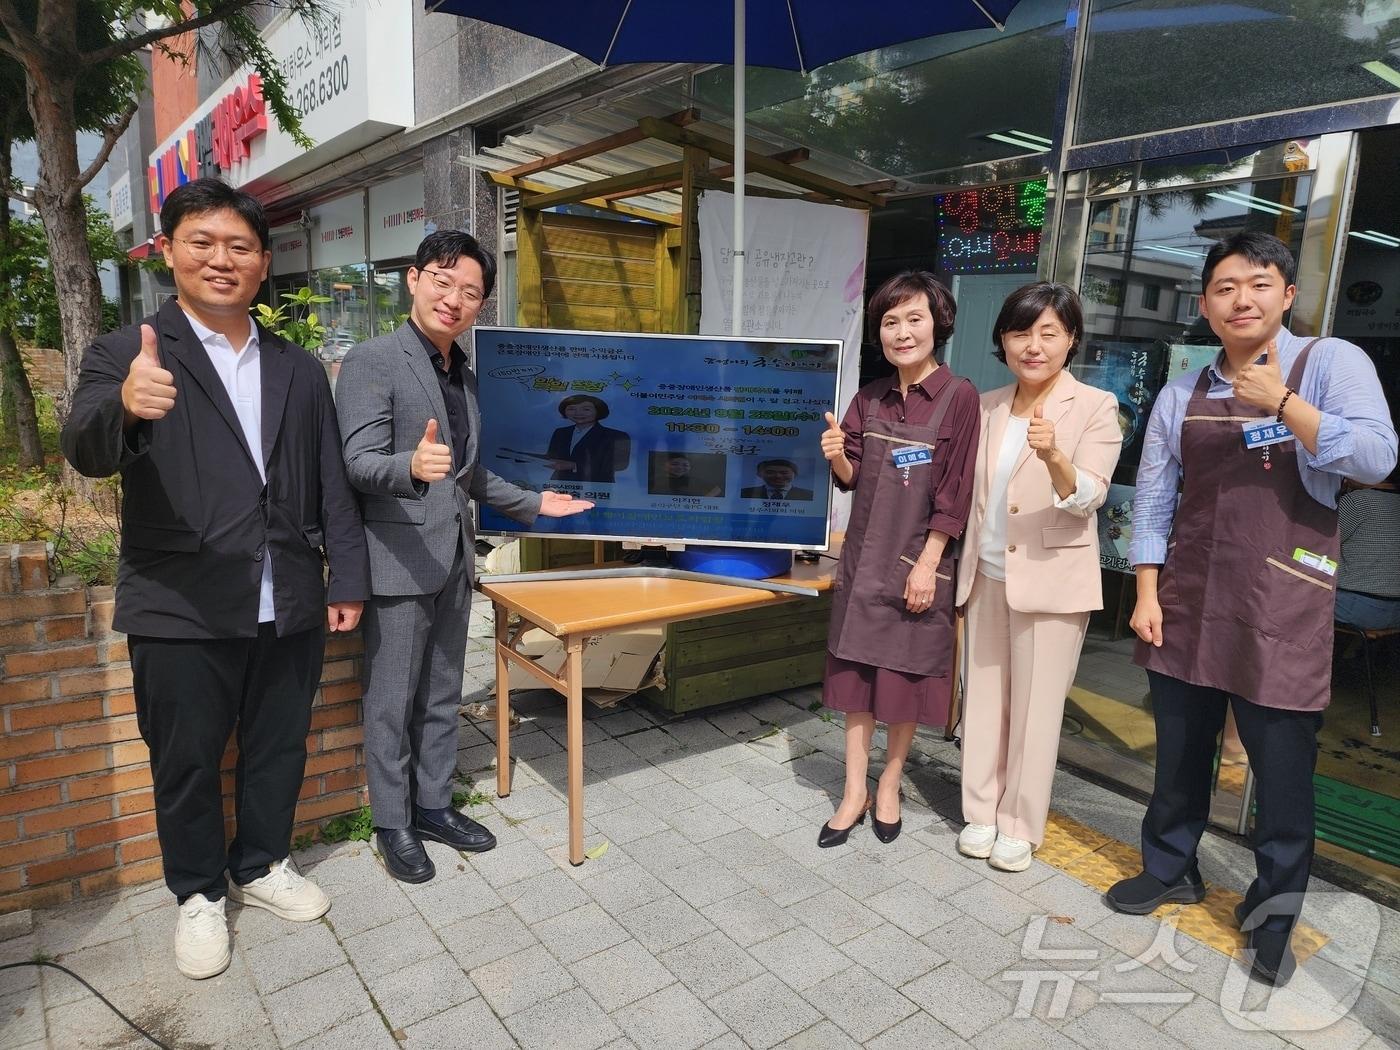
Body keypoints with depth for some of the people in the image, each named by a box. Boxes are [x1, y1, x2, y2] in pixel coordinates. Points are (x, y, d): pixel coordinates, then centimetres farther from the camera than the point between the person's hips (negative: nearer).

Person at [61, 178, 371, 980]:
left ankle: (263, 866, 40)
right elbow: (87, 453, -21)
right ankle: (200, 895, 34)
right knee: (187, 762, 12)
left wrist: (347, 579, 4)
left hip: (291, 608, 3)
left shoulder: (300, 369, 8)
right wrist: (127, 407, -43)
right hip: (182, 613, -3)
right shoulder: (126, 356, -4)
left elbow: (332, 485, 9)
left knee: (279, 750, 17)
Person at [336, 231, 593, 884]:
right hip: (399, 561, -7)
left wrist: (534, 504, 22)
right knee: (392, 702, 5)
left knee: (442, 696, 16)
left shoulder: (466, 378, 14)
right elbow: (358, 463, -19)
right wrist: (413, 466, -39)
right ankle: (392, 824, 21)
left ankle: (433, 806, 31)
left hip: (453, 560, 7)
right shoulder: (371, 363, -9)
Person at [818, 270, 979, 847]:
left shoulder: (959, 396, -8)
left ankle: (889, 786, 26)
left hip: (920, 558, -4)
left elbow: (955, 492, -10)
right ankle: (854, 791, 19)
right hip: (864, 555, 4)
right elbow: (853, 479, 7)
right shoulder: (870, 398, 5)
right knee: (856, 672, 7)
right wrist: (836, 456, -15)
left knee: (908, 678, 7)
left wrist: (928, 562, -14)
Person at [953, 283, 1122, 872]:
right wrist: (967, 567, 13)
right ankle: (982, 811, 28)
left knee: (1036, 707, 5)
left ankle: (1020, 826, 22)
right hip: (986, 576, 5)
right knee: (984, 698, 12)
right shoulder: (989, 407, 7)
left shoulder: (1095, 407, -7)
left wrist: (1053, 457, -37)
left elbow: (1089, 497, -17)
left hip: (1052, 579, -4)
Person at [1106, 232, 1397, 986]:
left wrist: (1281, 403, -19)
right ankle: (1170, 868, 33)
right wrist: (1146, 593, 2)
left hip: (1281, 606, -3)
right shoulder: (1180, 395, 9)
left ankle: (1273, 911, 25)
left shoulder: (1330, 363, -1)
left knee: (1282, 768, 6)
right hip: (1188, 601, 4)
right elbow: (1152, 498, 7)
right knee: (1179, 752, 15)